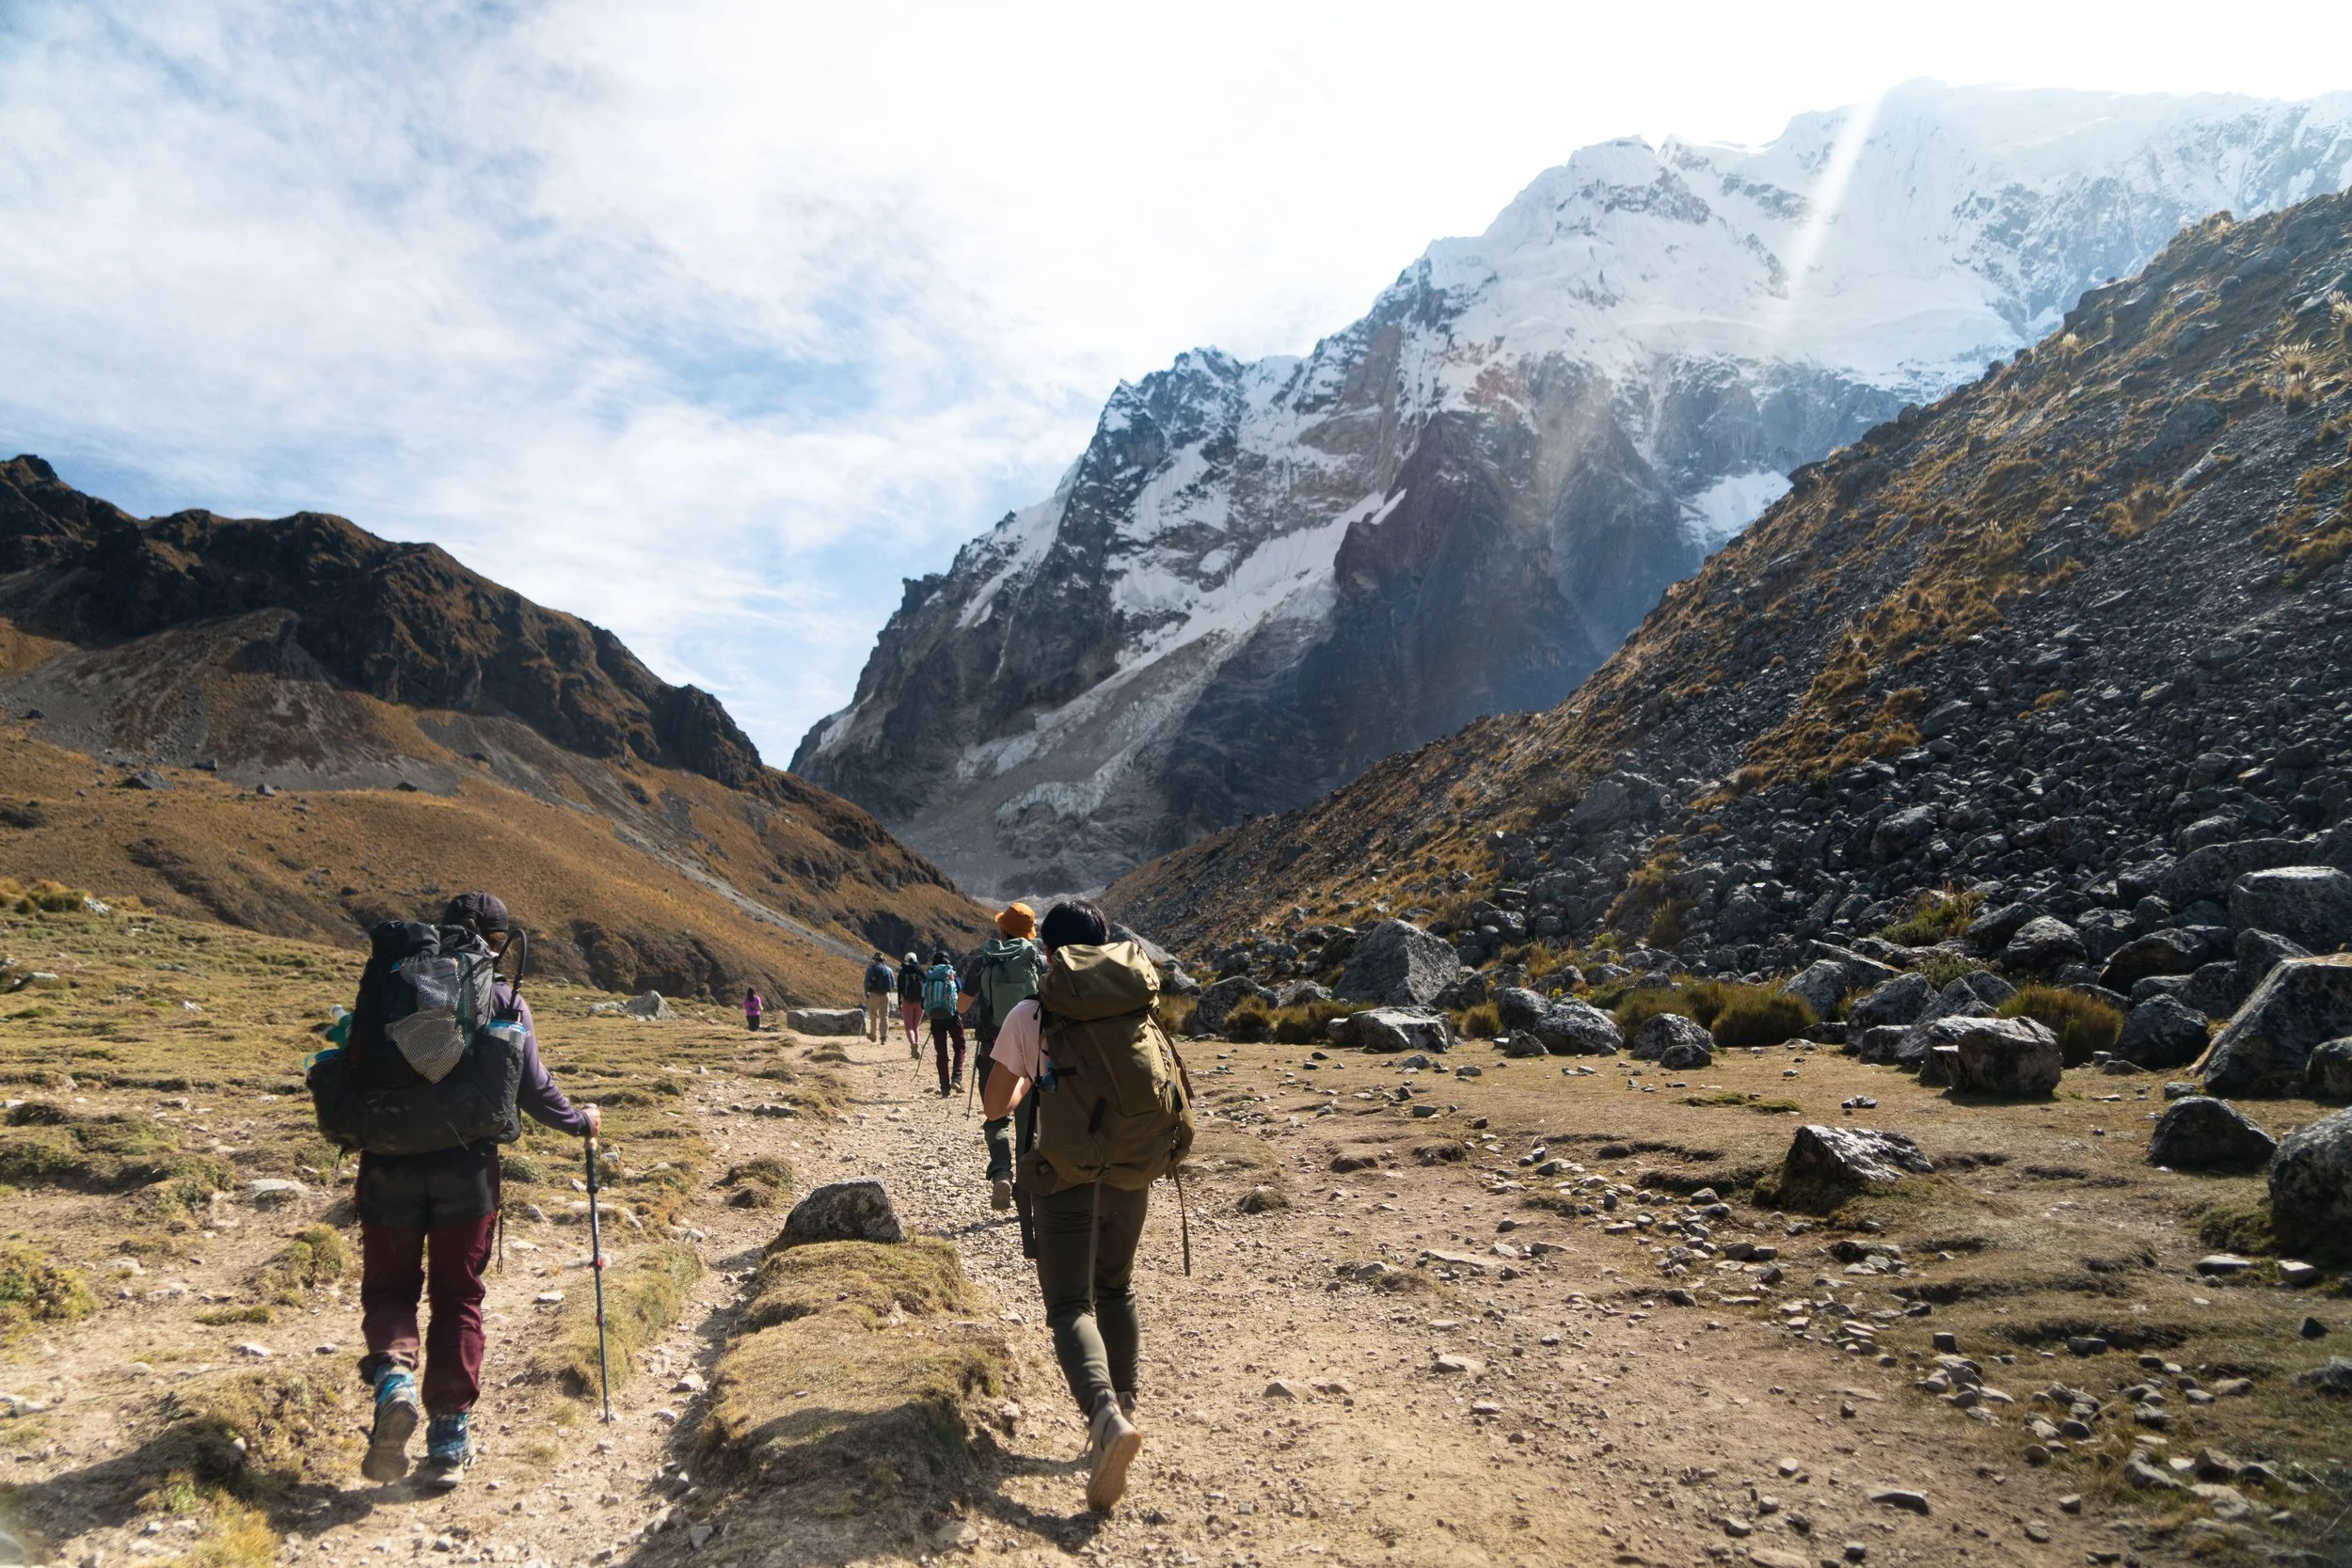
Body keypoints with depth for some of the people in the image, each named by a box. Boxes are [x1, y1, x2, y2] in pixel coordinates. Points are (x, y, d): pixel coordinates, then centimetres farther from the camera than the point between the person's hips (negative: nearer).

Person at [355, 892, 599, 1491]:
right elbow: (533, 1090, 1)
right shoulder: (506, 1004, -1)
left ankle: (393, 1376, -12)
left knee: (388, 1288, 17)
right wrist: (581, 1121, 19)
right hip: (467, 1167, -1)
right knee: (457, 1299, 10)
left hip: (391, 1164, 1)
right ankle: (449, 1437, 10)